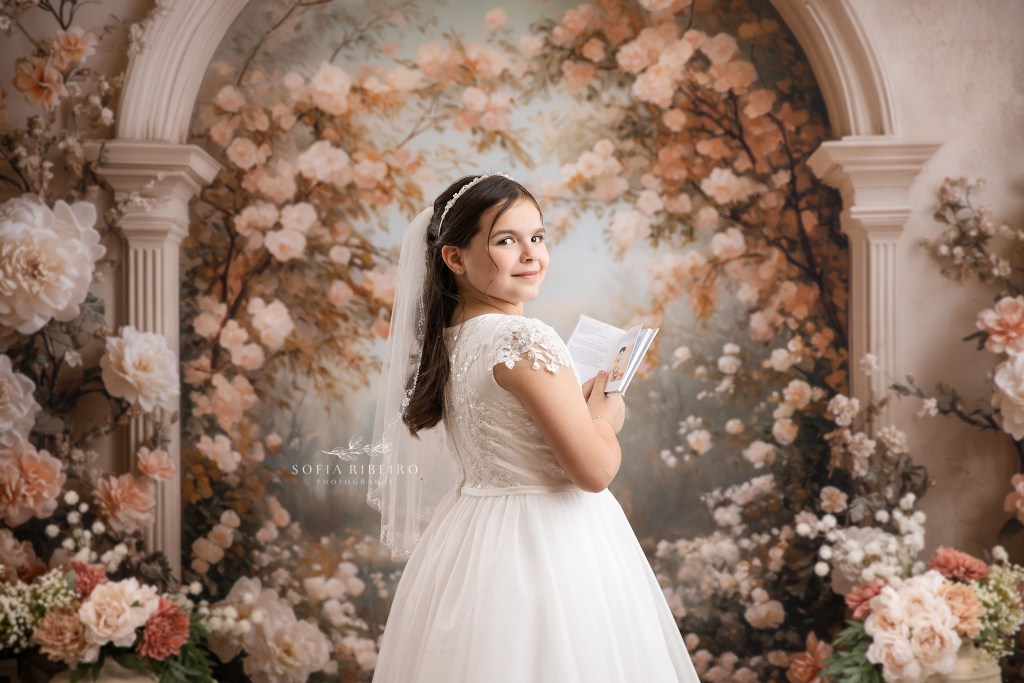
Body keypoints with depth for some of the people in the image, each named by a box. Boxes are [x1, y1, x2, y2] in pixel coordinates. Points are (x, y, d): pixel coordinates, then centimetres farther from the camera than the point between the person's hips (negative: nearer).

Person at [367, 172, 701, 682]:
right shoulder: (524, 340, -21)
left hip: (473, 534, 9)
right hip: (546, 545, -8)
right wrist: (607, 415, -3)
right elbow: (595, 471, -22)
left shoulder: (449, 339, 4)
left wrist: (578, 406, 15)